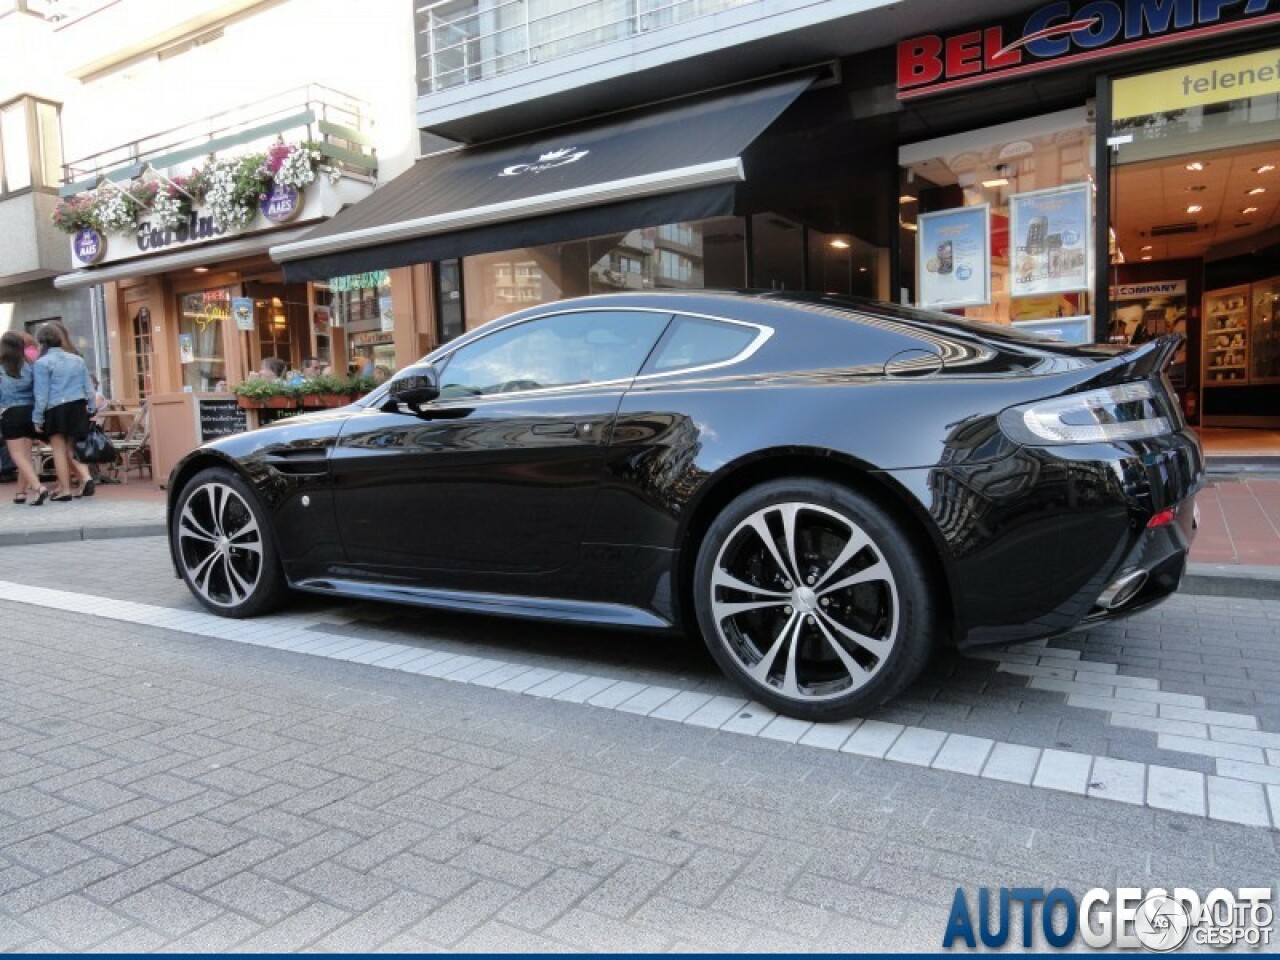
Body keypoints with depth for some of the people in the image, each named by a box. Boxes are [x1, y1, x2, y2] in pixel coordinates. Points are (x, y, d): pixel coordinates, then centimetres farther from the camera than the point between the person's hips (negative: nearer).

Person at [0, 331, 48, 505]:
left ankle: (37, 487, -18)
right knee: (26, 454, 10)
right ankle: (22, 492, 15)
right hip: (29, 411, 4)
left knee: (18, 455, -2)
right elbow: (37, 392, 5)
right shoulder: (29, 366, 3)